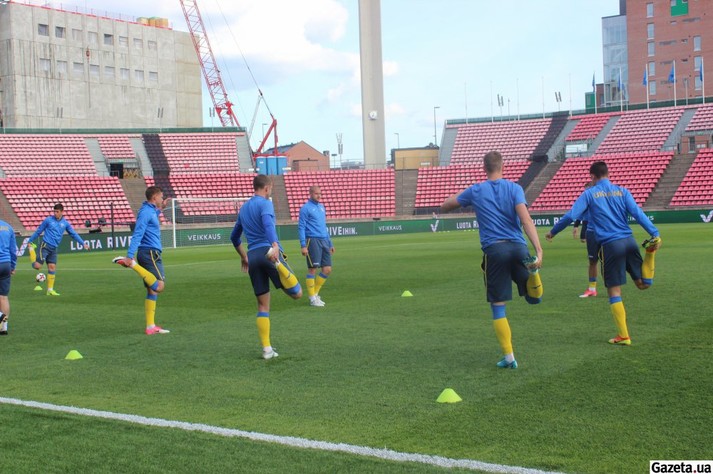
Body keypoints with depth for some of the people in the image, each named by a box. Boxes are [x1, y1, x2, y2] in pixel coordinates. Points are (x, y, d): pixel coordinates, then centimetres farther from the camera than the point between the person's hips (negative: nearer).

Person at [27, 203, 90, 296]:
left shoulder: (65, 223, 9)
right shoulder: (48, 220, -1)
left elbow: (74, 234, 12)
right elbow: (38, 231, 6)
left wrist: (83, 243, 5)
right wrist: (30, 241, 7)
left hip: (53, 249, 4)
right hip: (45, 246, -4)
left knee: (52, 267, 3)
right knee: (37, 266, -12)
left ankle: (50, 290, 11)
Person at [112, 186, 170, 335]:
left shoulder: (150, 211, 17)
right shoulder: (146, 212, -11)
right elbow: (137, 235, -19)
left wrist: (160, 209, 38)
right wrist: (130, 255, -25)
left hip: (147, 253, 10)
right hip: (151, 252, -10)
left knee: (152, 290, 8)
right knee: (159, 286, -19)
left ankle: (150, 326, 7)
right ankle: (132, 264, -18)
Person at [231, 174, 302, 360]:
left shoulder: (243, 208, 23)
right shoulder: (265, 204, 1)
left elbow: (234, 237, 33)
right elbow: (268, 224, -21)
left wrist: (244, 257, 45)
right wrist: (275, 245, -36)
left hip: (253, 256, 6)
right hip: (268, 251, -6)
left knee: (263, 306, 10)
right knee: (297, 293, -11)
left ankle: (267, 349, 6)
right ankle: (277, 261, -33)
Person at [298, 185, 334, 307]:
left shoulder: (322, 207, 18)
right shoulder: (305, 208, -4)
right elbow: (301, 227, -8)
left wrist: (330, 243, 22)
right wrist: (303, 246, -16)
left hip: (324, 241, 7)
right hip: (313, 241, -7)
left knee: (327, 269, 5)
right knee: (312, 269, -4)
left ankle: (315, 293, 19)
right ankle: (312, 298, 4)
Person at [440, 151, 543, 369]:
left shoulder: (475, 191, 8)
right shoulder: (514, 188, 6)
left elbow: (444, 207, 22)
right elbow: (526, 219, -9)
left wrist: (459, 195, 42)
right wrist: (538, 250, -17)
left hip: (494, 251, 0)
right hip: (518, 247, 0)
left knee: (498, 306, 8)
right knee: (534, 298, 9)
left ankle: (509, 357, 5)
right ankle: (532, 269, -25)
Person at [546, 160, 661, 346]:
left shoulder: (589, 194, 4)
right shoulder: (622, 191, 10)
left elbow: (571, 216, -1)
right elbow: (638, 214, -1)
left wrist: (553, 232, 12)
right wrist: (655, 234, -5)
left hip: (610, 246, -3)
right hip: (629, 241, 3)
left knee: (614, 291, 4)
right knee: (643, 283, 12)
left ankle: (623, 336, 4)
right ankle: (650, 252, -17)